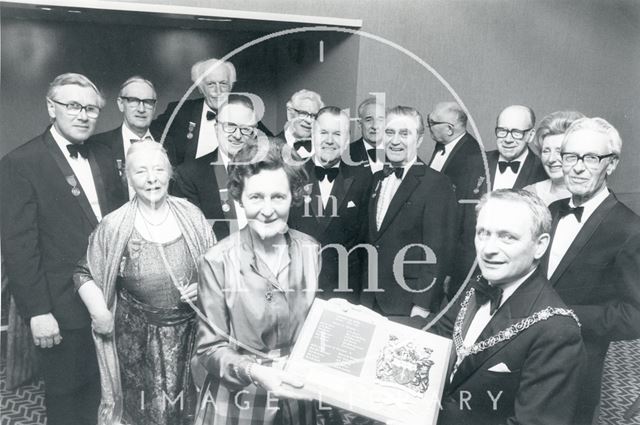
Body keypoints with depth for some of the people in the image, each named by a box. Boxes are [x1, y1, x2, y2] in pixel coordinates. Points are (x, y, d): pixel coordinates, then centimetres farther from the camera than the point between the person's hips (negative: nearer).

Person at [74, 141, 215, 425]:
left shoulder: (190, 215, -4)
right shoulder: (114, 226, -8)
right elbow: (84, 273, 3)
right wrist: (99, 312, -8)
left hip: (190, 332, 2)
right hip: (138, 339, -1)